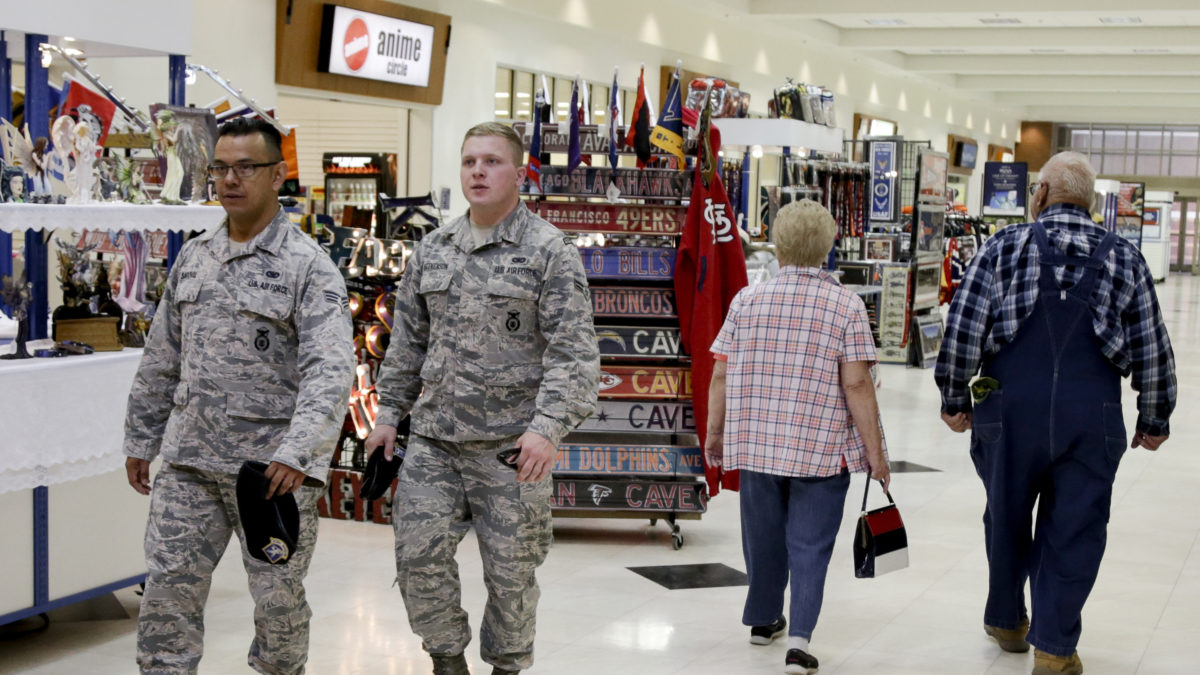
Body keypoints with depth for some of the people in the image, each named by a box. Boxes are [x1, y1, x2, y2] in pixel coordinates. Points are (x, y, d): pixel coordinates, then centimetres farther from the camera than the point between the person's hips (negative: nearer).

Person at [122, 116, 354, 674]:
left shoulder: (308, 266, -9)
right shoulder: (193, 258, 11)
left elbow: (331, 370, -20)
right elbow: (161, 361, 19)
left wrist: (298, 452, -32)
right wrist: (140, 440, 18)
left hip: (273, 465, -5)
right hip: (189, 461, 5)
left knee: (278, 599, 7)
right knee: (168, 591, 5)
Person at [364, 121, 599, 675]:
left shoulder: (550, 251, -5)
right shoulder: (432, 250, 11)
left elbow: (574, 351, -12)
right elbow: (407, 342, 19)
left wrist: (548, 427, -22)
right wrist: (389, 412, 14)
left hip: (511, 445, -4)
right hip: (433, 440, 4)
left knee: (510, 569, 6)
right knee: (419, 552, -1)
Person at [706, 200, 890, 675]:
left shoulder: (747, 301, 1)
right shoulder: (846, 305, -7)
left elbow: (721, 374, 2)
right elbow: (857, 384, -12)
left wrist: (715, 433, 14)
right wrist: (875, 452, -6)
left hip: (756, 444, 3)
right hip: (822, 449, -3)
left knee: (763, 534, 19)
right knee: (809, 545, 3)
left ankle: (763, 619, 35)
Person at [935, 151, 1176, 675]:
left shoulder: (1004, 247, 3)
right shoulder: (1125, 258, 9)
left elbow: (963, 328, -2)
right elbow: (1152, 347, 10)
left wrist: (955, 398, 8)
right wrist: (1155, 419, 19)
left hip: (1009, 408, 0)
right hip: (1093, 415, 0)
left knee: (1006, 519, 17)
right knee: (1074, 531, 7)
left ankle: (1006, 622, 34)